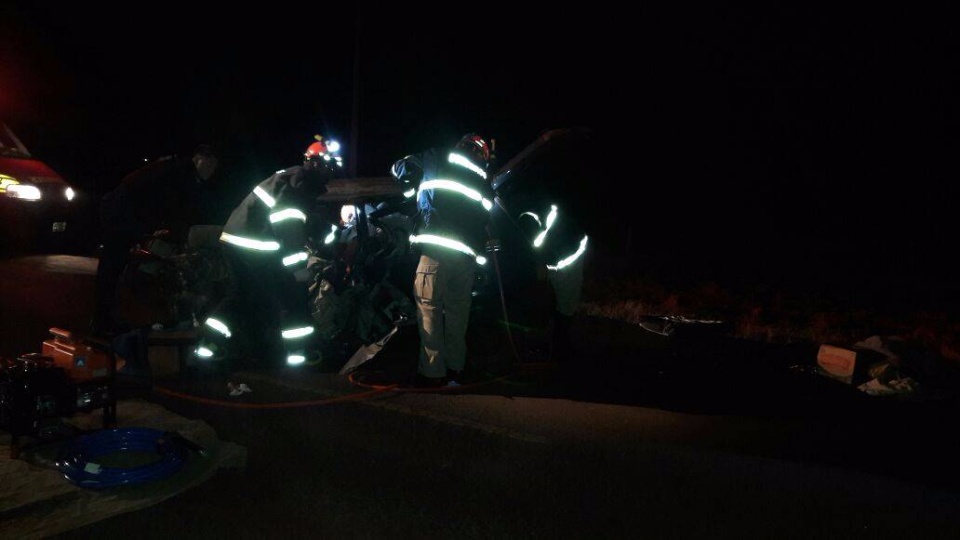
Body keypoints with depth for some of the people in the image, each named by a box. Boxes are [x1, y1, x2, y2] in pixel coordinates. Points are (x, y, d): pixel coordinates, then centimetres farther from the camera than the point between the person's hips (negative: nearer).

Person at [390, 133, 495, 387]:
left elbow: (399, 168, 23)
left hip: (436, 250, -4)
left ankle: (432, 374, -1)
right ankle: (455, 372, 18)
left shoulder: (437, 159, 14)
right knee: (458, 315, 13)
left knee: (430, 311, -1)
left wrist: (411, 188, 39)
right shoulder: (485, 186, 25)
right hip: (468, 256, 4)